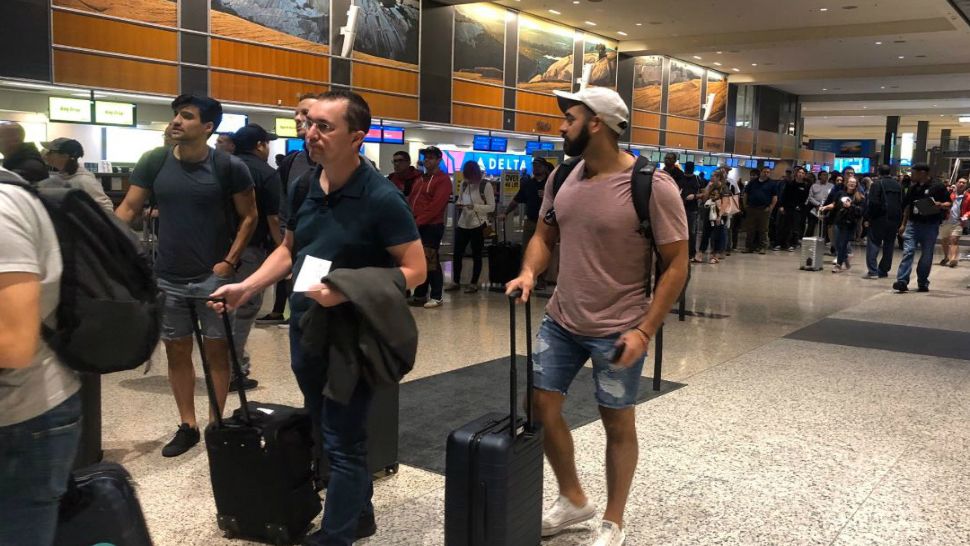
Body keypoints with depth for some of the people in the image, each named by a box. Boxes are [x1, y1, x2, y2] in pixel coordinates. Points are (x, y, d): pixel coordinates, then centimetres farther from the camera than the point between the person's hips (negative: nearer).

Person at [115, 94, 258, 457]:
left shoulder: (229, 167, -8)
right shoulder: (153, 163, 0)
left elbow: (248, 217, -2)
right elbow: (128, 209, 2)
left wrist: (230, 261, -10)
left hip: (213, 276, -3)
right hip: (169, 277, 3)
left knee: (216, 350, 5)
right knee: (177, 351, 10)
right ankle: (187, 426, 22)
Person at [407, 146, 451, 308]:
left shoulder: (443, 180, -6)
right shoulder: (420, 180, 21)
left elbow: (436, 205, -16)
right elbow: (411, 201, 18)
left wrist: (418, 221, -16)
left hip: (432, 227, -8)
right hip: (416, 227, 8)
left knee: (431, 262, -6)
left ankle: (436, 297, 0)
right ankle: (420, 295, 17)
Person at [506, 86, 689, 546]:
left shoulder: (652, 186, -17)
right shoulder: (562, 176, 2)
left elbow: (676, 265, -13)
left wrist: (644, 330, -18)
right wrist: (529, 271, -8)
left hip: (617, 330, -6)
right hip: (560, 321, 6)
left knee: (617, 424, 9)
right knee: (541, 409, 11)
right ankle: (573, 499, 34)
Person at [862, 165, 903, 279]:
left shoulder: (877, 184, -5)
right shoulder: (898, 186, 13)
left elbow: (872, 203, -13)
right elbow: (903, 204, 13)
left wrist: (867, 218, -8)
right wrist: (900, 221, 14)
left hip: (879, 218, -6)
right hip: (894, 219, 6)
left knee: (873, 244, -4)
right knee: (888, 245, 11)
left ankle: (873, 271, -12)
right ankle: (883, 271, 13)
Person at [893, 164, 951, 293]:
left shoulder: (937, 187, -4)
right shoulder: (913, 188, 12)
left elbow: (949, 203, -3)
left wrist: (940, 205, -25)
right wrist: (903, 224, 15)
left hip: (930, 226, -3)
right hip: (912, 224, 3)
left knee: (926, 255, 5)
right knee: (908, 252, -10)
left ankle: (923, 283, 17)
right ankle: (902, 281, -18)